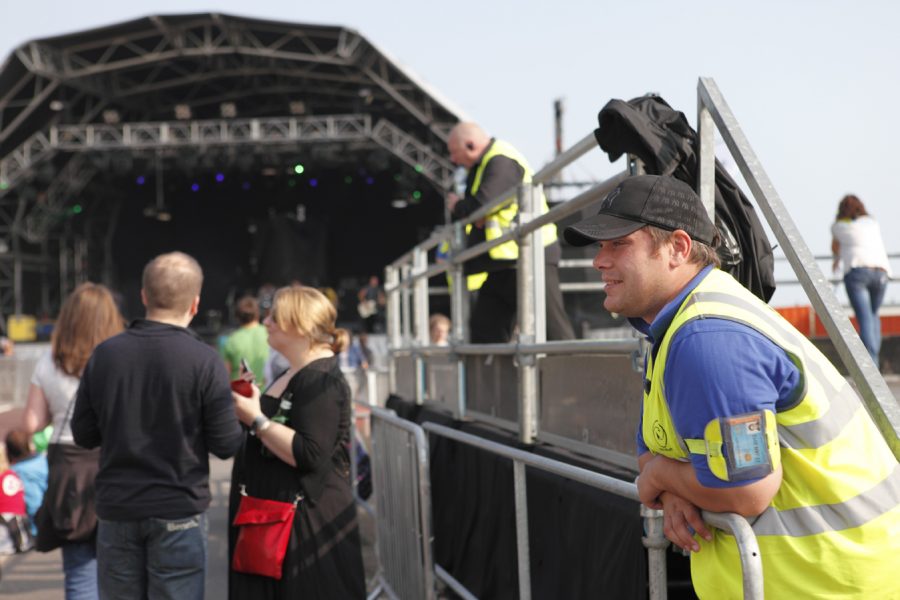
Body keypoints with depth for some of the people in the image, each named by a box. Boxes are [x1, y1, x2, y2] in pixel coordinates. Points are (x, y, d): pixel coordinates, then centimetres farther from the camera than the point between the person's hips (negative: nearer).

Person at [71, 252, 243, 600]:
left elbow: (84, 434, 4)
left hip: (116, 509, 3)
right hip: (178, 512, -3)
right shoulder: (204, 360, -13)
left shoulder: (104, 354, -2)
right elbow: (227, 445, -11)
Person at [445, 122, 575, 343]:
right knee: (484, 327, 10)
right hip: (504, 262, 10)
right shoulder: (484, 164, 17)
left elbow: (482, 206, -27)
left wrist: (458, 207, -6)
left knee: (552, 327, -8)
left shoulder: (501, 162, -15)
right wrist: (462, 207, -9)